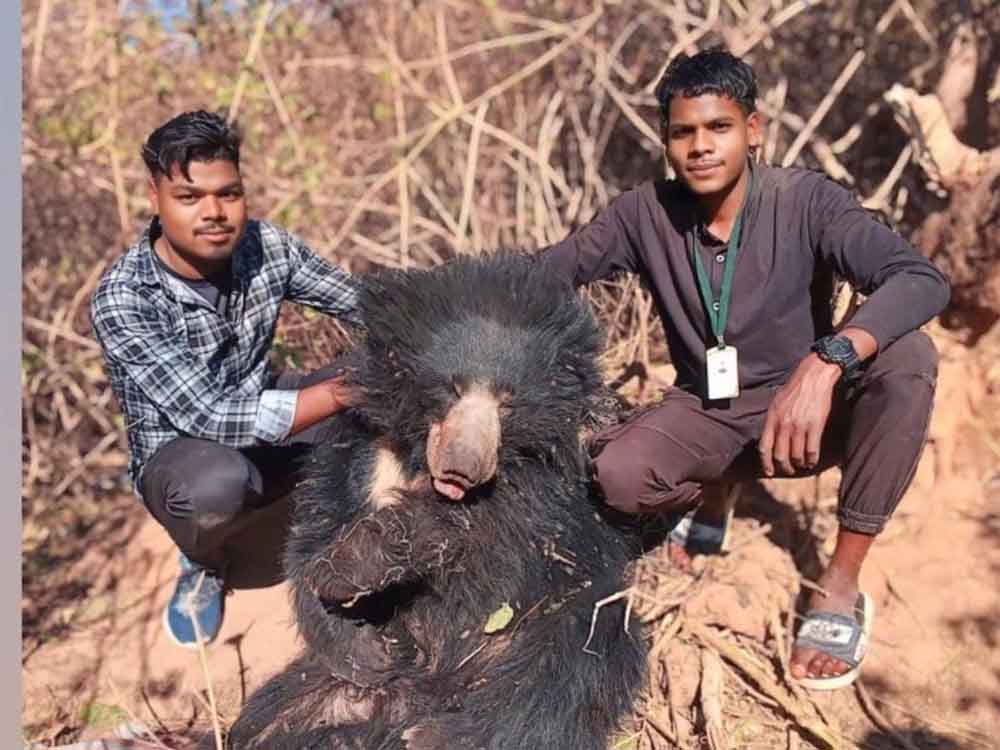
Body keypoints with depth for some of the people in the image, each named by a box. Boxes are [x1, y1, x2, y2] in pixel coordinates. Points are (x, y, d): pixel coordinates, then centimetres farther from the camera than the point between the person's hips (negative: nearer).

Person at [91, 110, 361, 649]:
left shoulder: (265, 245, -14)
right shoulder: (122, 299, -27)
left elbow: (363, 304, -3)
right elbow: (209, 417, -32)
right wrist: (341, 392, -33)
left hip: (263, 414, 5)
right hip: (180, 453, -4)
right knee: (217, 483, -40)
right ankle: (203, 562, -1)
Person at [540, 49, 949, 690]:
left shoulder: (807, 202, -16)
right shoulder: (646, 214, -9)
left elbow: (925, 280, -29)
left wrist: (825, 361, -46)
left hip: (807, 409, -1)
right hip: (706, 416, 1)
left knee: (908, 356, -31)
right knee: (614, 474, -30)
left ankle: (842, 584, -20)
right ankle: (715, 495, 8)